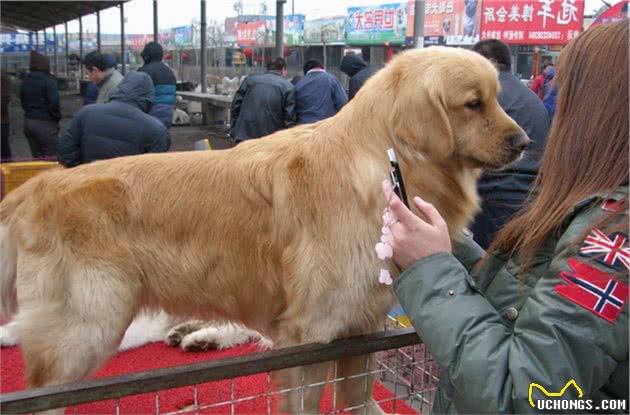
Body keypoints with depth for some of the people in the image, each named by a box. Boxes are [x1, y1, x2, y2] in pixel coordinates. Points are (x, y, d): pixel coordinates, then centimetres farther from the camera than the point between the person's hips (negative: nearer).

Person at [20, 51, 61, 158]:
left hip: (28, 122, 7)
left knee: (37, 159, 13)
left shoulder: (26, 81, 11)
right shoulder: (48, 80, -11)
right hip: (45, 124, -7)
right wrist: (57, 117, -4)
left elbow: (23, 103, 13)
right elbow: (54, 102, -18)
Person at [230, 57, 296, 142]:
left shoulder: (250, 79, 10)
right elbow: (289, 118, -4)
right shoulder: (288, 87, 1)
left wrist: (236, 128, 16)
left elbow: (235, 105, 7)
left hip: (244, 135, 3)